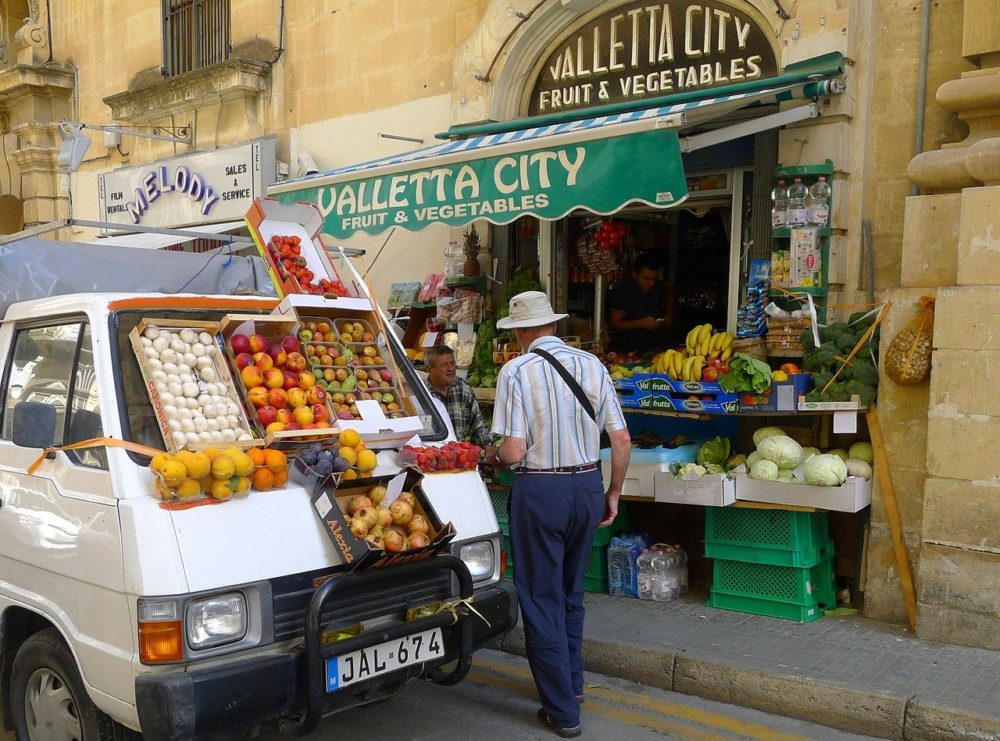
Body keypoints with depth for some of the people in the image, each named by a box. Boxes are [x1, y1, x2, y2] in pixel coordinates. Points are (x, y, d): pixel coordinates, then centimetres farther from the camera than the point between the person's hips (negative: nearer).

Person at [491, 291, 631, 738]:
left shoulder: (516, 371, -11)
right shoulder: (591, 365, 1)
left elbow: (514, 451, -16)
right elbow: (621, 439, 1)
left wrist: (495, 455, 7)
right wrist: (613, 493, 13)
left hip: (540, 490, -5)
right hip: (588, 485, 5)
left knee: (541, 601, 8)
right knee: (571, 592, 23)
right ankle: (572, 682, 39)